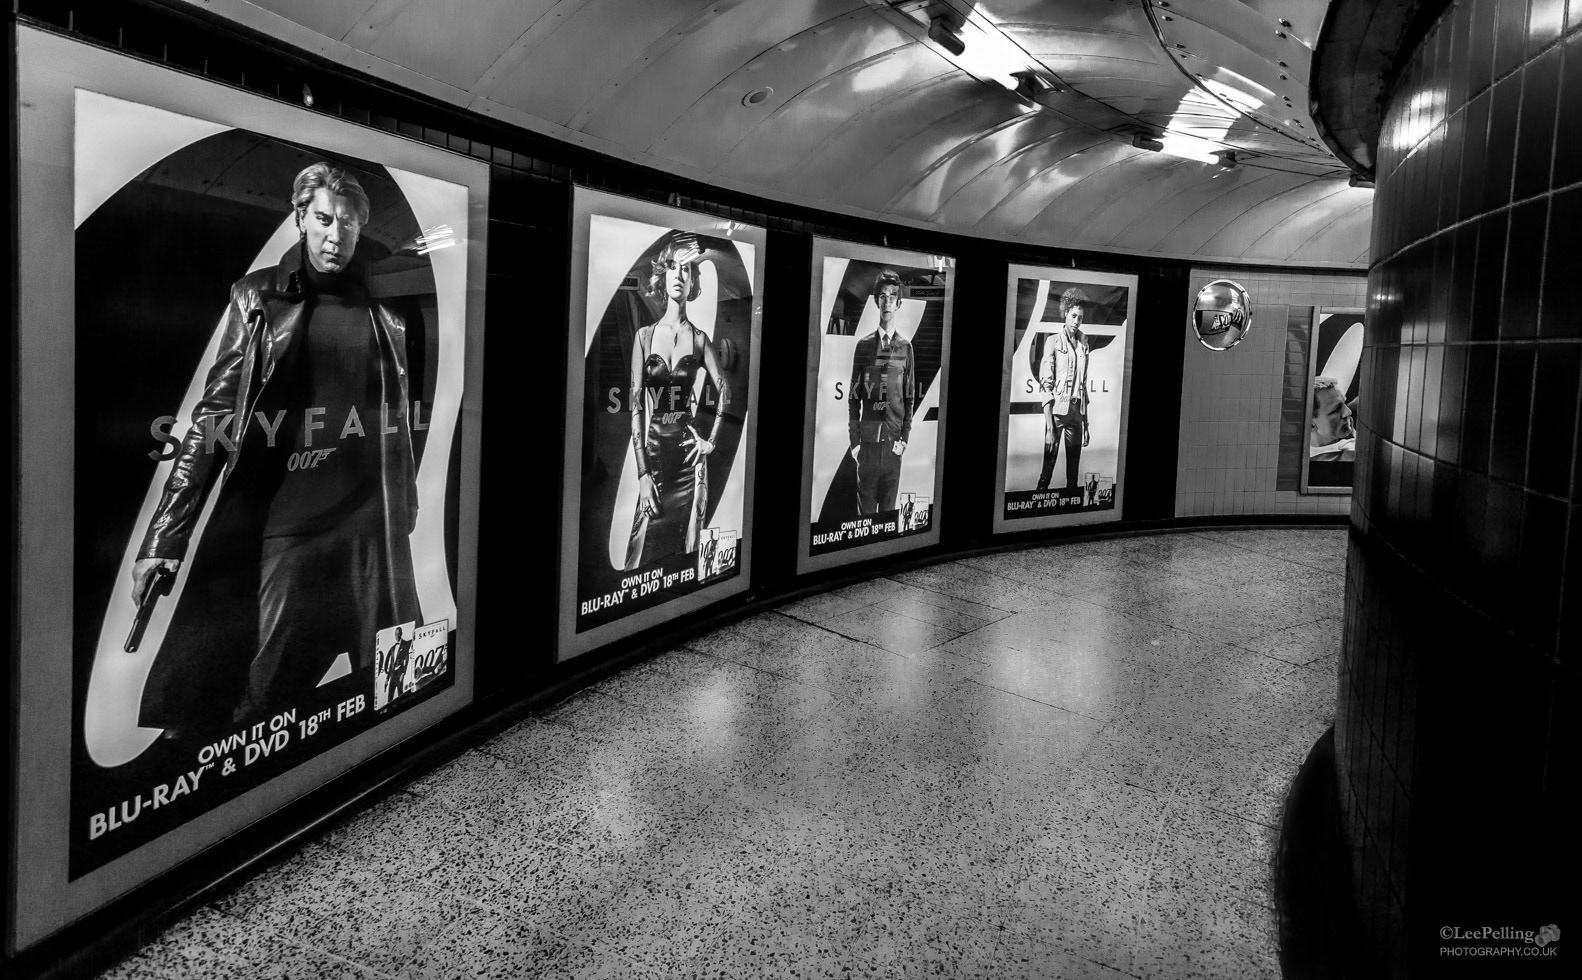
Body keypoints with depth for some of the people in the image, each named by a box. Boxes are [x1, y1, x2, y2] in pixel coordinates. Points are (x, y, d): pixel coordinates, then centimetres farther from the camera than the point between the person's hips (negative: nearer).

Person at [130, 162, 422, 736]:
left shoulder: (383, 306, 9)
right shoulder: (258, 297, 4)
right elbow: (215, 414, 1)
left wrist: (405, 510, 15)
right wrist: (165, 534, -4)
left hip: (368, 521, 2)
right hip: (277, 515, -2)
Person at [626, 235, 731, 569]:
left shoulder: (698, 338, 4)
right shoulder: (645, 336, 2)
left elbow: (724, 388, 11)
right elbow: (636, 405, -2)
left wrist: (712, 439, 2)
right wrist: (642, 473, -9)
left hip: (689, 453, 1)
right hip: (653, 450, -1)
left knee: (686, 549, 4)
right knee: (644, 551, -3)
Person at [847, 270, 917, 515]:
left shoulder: (905, 347, 5)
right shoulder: (864, 345, 3)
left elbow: (910, 398, 7)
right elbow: (854, 397, 4)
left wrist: (904, 438, -2)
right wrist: (854, 440, -1)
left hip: (893, 440, 1)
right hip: (868, 438, -1)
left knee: (889, 505, 8)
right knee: (865, 505, 5)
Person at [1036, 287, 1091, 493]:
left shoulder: (1083, 345, 13)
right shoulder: (1053, 342, -1)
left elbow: (1084, 385, 15)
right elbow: (1046, 383, -7)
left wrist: (1086, 423, 12)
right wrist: (1049, 424, -15)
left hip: (1076, 412, 5)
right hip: (1057, 409, -5)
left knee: (1074, 466, 6)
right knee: (1049, 461, -6)